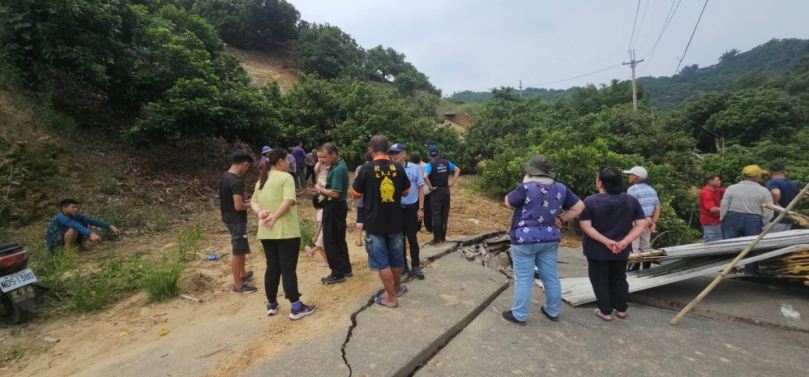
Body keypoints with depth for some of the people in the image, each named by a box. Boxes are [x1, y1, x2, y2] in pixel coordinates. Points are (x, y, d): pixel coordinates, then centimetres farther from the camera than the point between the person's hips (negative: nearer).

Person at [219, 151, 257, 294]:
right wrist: (251, 204, -8)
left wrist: (245, 201, 11)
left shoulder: (224, 176, 5)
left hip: (228, 217, 10)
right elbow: (238, 206, -26)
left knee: (241, 249, 24)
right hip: (236, 220, -10)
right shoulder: (237, 182, -25)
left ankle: (243, 274, 40)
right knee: (238, 252, 1)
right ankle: (238, 286, 13)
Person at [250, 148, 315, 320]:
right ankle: (296, 307, 6)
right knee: (288, 269, -2)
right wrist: (275, 217, -20)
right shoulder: (286, 177, -10)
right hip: (286, 231, -7)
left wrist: (260, 212, -6)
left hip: (266, 232, 7)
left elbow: (254, 201, 12)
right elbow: (289, 200, -24)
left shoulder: (261, 180, 14)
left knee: (272, 268, 16)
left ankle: (271, 304, 27)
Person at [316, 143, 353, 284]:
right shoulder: (339, 165, 11)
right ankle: (346, 269, 27)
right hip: (338, 206, 10)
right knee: (339, 240, 17)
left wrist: (320, 189, -11)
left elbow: (335, 193, -25)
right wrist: (324, 188, 4)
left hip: (334, 207, -10)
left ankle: (338, 274, 8)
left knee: (330, 241, 0)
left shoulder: (337, 170, -21)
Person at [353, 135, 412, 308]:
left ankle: (391, 298, 15)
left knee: (382, 261, 7)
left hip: (375, 223, -4)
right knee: (396, 257, 20)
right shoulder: (398, 168, -4)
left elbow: (356, 194, -2)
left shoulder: (366, 169, -13)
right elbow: (405, 192, 9)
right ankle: (397, 288, 39)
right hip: (395, 221, 4)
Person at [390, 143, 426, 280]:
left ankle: (415, 266, 21)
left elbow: (420, 189, 0)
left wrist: (421, 209, -3)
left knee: (412, 238, 8)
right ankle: (402, 265, 27)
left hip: (411, 208, -1)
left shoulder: (415, 168, -4)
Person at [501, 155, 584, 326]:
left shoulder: (526, 188, -18)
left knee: (523, 279, 4)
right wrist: (560, 218, 7)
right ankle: (553, 312, 33)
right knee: (551, 277, 17)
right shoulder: (561, 188, 1)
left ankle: (519, 315, 16)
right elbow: (579, 207, 8)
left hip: (525, 239, -6)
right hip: (549, 239, 6)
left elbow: (508, 203, -4)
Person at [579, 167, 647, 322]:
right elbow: (641, 225, -5)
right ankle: (621, 309, 30)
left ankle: (605, 311, 17)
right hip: (621, 250, 4)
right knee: (619, 278, 20)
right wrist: (625, 241, -13)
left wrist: (606, 241, -19)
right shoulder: (631, 200, -3)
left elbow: (586, 226, -20)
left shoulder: (590, 201, -15)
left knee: (599, 279, 10)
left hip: (597, 249, -4)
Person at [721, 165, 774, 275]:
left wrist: (722, 219, 10)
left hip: (732, 219, 0)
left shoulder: (731, 188, -2)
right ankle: (750, 272, 16)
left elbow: (723, 207, -3)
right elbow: (768, 212, -4)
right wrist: (761, 224, 8)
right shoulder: (764, 191, -2)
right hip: (754, 221, 0)